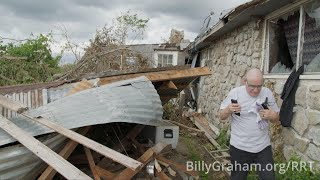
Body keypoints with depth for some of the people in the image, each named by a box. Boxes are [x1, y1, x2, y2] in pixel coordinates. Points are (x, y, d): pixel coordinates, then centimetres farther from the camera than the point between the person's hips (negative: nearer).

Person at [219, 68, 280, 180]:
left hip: (263, 147, 2)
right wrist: (228, 110, -25)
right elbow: (221, 117, -3)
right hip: (240, 147, -2)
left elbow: (277, 119, 8)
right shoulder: (235, 93, -9)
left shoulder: (268, 93, -1)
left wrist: (272, 116, -16)